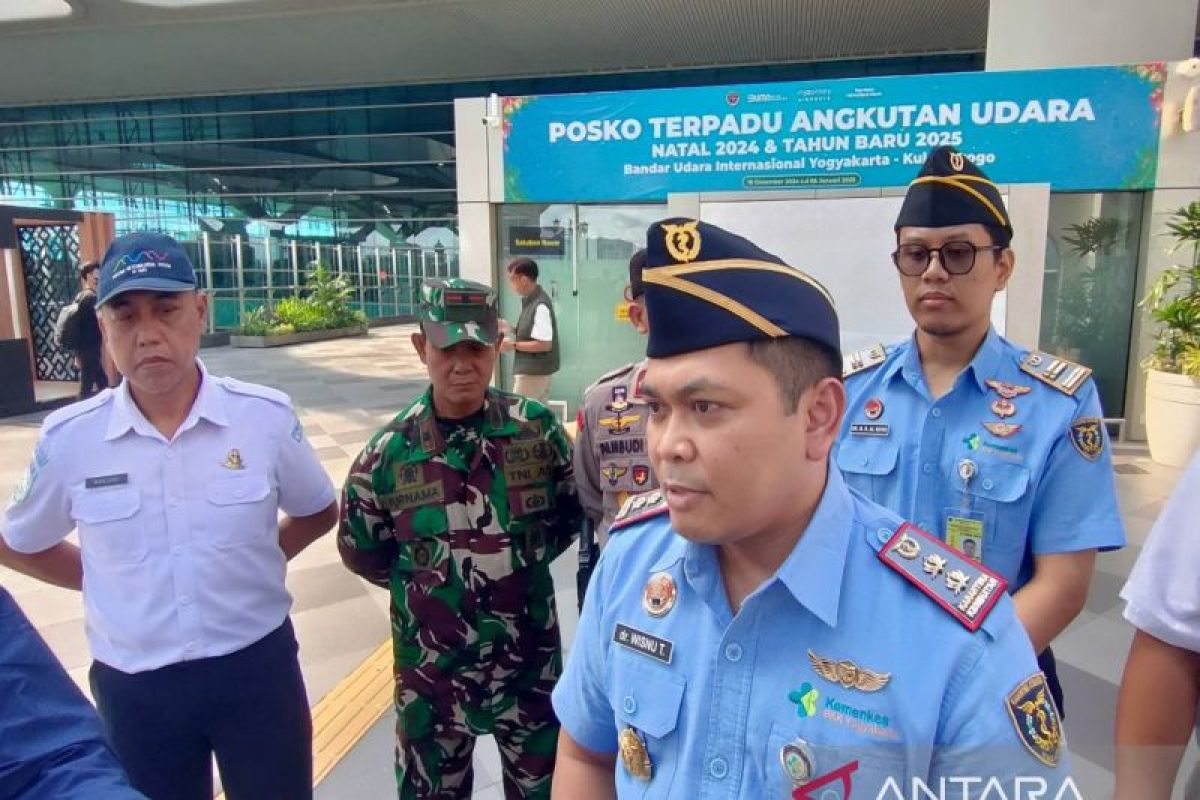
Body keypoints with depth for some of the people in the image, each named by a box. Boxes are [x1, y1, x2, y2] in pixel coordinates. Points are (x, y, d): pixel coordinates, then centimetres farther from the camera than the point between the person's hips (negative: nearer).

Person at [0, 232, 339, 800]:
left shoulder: (266, 416, -11)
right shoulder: (68, 438, -9)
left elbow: (318, 513, 6)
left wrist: (252, 564, 0)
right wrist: (111, 581, 2)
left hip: (256, 666, -1)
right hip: (134, 689, 1)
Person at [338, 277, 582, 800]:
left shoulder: (538, 429, -11)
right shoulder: (389, 452, -12)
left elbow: (570, 513, 5)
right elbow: (362, 552, 3)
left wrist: (528, 560, -2)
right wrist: (421, 584, 2)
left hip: (529, 656, 0)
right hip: (432, 667, 0)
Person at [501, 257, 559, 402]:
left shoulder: (540, 306, -21)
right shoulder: (530, 301, 8)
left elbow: (544, 344, -24)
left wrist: (514, 345, -18)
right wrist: (512, 330, 6)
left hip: (533, 372, -10)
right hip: (534, 370, 10)